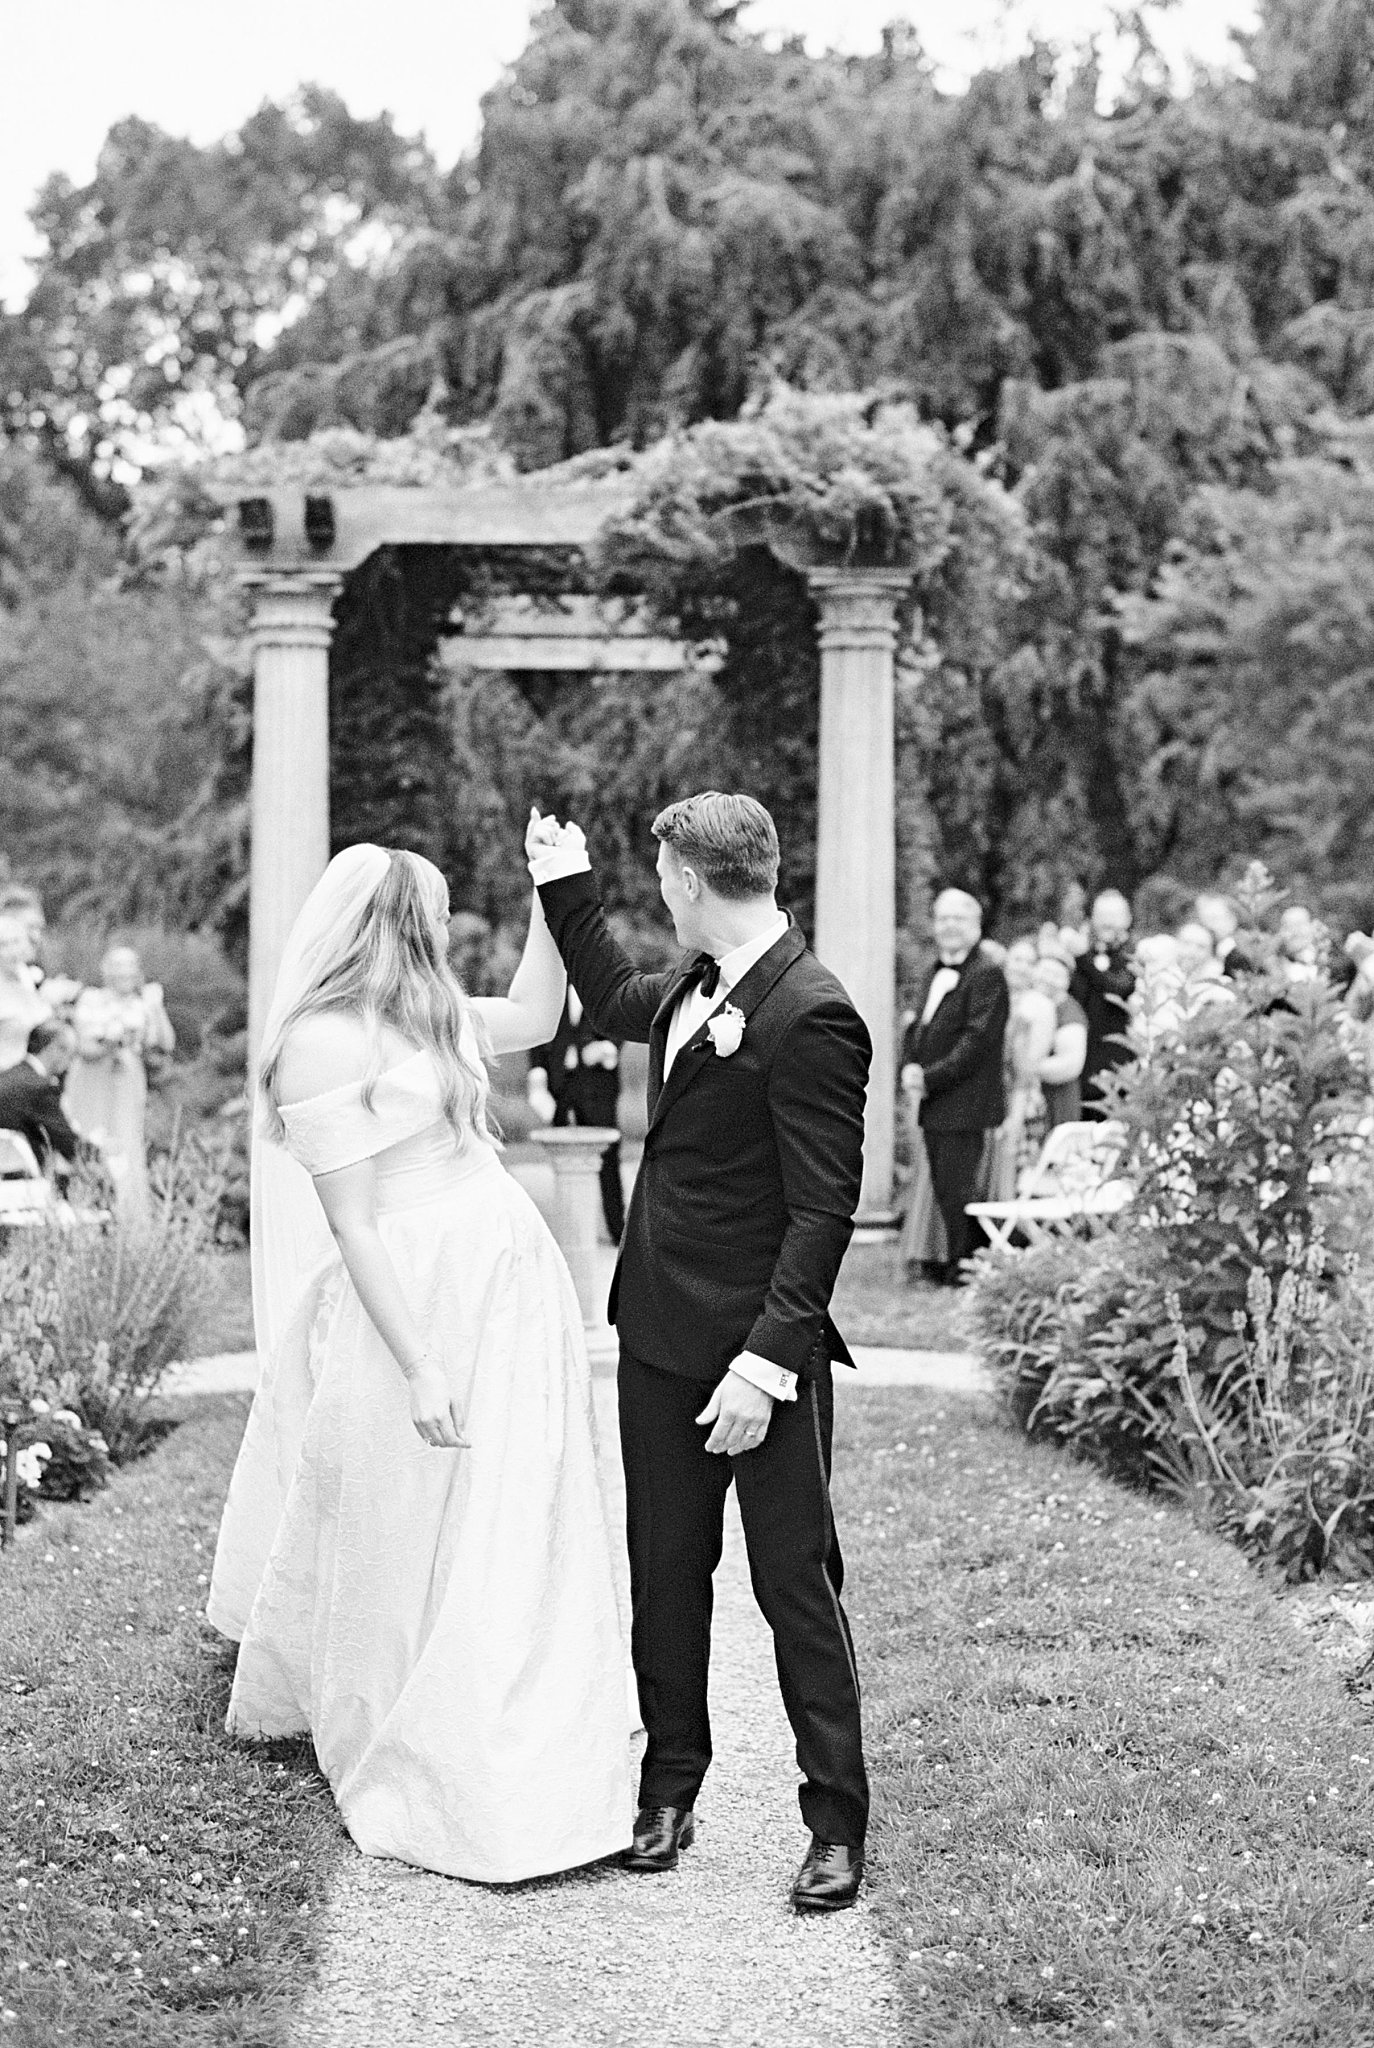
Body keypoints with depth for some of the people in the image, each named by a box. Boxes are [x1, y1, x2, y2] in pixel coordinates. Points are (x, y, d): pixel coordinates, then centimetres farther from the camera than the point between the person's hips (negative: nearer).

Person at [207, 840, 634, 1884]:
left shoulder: (423, 1011, 10)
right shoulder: (325, 1040, -16)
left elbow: (533, 1017, 27)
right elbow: (352, 1223, -18)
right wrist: (420, 1369, -21)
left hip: (512, 1288, 8)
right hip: (422, 1304, -8)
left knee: (525, 1522, 13)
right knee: (418, 1538, 6)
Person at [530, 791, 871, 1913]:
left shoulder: (810, 1015, -19)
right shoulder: (696, 987, 8)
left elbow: (823, 1209, -21)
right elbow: (616, 1000, 33)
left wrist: (766, 1364, -23)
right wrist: (566, 887, 30)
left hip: (759, 1354, -8)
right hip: (661, 1335, 8)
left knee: (798, 1586, 2)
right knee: (664, 1571, 14)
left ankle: (838, 1826, 12)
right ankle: (670, 1790, 27)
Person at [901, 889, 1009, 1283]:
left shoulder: (986, 976, -10)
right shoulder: (937, 973, 17)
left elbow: (977, 1040, -17)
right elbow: (918, 1027, 19)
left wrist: (930, 1077, -18)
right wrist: (910, 1067, -1)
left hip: (965, 1105, -8)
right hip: (934, 1104, 8)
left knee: (958, 1190, -7)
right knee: (944, 1190, 11)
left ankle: (965, 1268, 1)